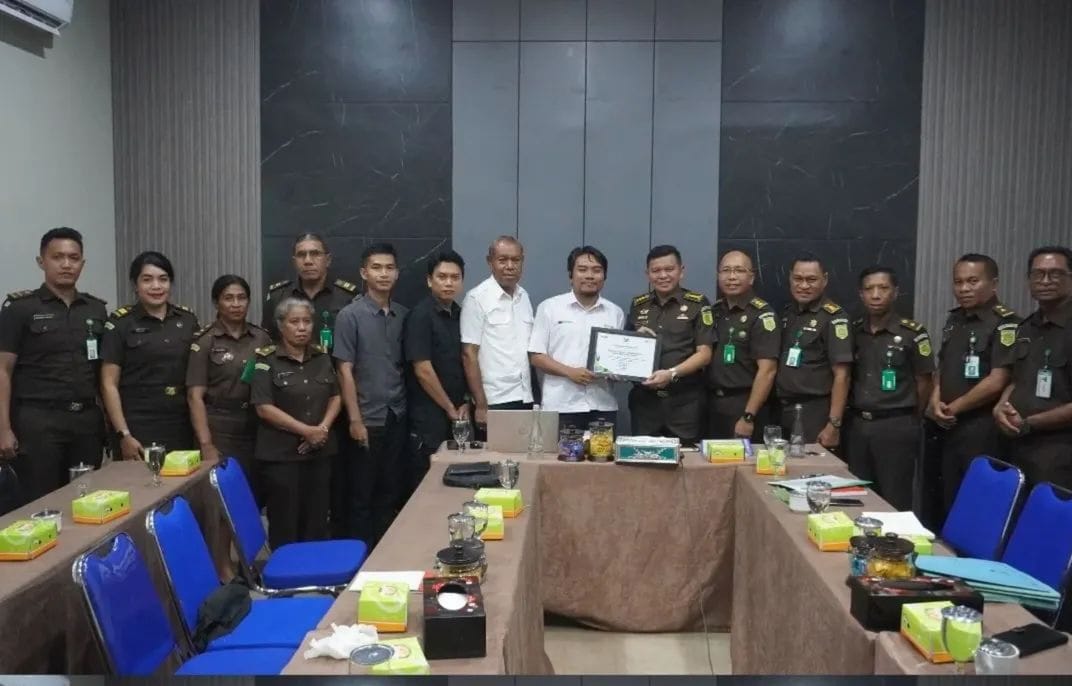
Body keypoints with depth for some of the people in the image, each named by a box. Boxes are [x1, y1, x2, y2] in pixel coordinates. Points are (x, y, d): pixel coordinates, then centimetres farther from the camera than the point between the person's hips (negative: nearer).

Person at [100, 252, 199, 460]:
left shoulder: (188, 320, 8)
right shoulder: (120, 323, -2)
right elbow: (109, 384, -4)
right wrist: (123, 435, -11)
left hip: (182, 427, 3)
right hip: (138, 430, -3)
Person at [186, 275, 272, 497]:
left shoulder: (262, 338, 8)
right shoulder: (204, 341, -3)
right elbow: (195, 397, -8)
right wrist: (206, 445, -15)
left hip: (256, 431, 4)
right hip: (220, 431, -3)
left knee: (255, 498, 5)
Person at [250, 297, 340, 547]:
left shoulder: (322, 358, 9)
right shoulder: (267, 361, -6)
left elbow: (335, 397, 13)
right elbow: (264, 408, -13)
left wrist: (323, 428, -6)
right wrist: (306, 430, -15)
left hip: (320, 452, 5)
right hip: (281, 454, -4)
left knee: (316, 522, 9)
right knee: (285, 524, 1)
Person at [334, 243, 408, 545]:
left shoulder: (404, 315, 7)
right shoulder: (350, 315, -6)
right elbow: (344, 370, -8)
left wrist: (408, 409, 3)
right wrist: (355, 419, -11)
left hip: (397, 417, 4)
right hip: (367, 419, -4)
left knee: (391, 492, 12)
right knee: (362, 494, 6)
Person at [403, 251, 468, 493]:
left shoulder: (459, 314, 10)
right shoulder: (420, 316, -11)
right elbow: (423, 371, -15)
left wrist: (464, 404, 2)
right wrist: (450, 409, -7)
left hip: (456, 417, 6)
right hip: (428, 419, -6)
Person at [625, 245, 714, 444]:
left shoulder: (697, 303, 0)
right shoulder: (638, 305, 11)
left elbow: (704, 354, -5)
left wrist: (671, 373, -19)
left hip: (684, 401, -3)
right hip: (644, 399, 3)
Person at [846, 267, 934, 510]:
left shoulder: (913, 333, -8)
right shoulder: (854, 331, 5)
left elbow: (924, 381, -1)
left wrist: (908, 419, 7)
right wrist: (860, 413, 13)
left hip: (896, 426, -5)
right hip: (858, 425, 5)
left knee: (894, 502, 2)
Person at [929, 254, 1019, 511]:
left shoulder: (1005, 324, -12)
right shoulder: (954, 320, 12)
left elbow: (997, 382, -18)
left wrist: (954, 408, -8)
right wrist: (936, 400, 2)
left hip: (983, 429, -7)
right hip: (949, 426, 7)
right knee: (950, 501, 14)